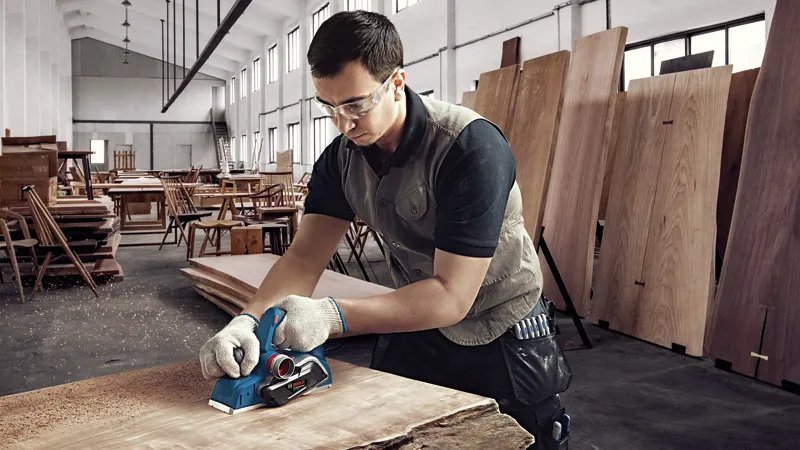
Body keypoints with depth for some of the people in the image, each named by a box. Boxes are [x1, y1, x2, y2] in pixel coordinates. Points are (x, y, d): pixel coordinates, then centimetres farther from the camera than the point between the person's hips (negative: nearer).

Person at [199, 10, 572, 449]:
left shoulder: (470, 148, -29)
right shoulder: (340, 158, -9)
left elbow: (451, 296, -31)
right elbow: (304, 256, -11)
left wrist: (333, 316, -40)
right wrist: (249, 320, -30)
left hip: (501, 338, -5)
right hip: (413, 324, 5)